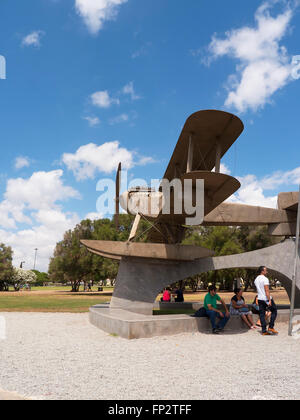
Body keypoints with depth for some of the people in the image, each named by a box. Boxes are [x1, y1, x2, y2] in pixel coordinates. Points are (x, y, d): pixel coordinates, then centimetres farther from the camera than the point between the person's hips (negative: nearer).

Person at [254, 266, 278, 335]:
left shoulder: (256, 279, 13)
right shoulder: (265, 279, -13)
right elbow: (267, 290, -20)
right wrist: (269, 300, -20)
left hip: (260, 299, 7)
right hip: (266, 298, -7)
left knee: (262, 314, 6)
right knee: (274, 311, 9)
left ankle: (264, 331, 6)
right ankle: (271, 327, 6)